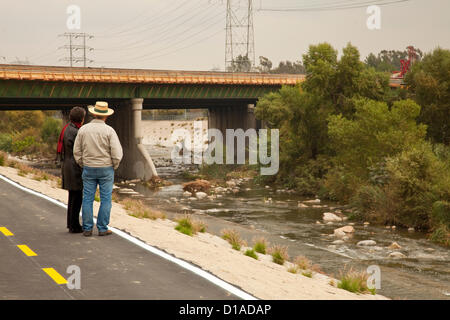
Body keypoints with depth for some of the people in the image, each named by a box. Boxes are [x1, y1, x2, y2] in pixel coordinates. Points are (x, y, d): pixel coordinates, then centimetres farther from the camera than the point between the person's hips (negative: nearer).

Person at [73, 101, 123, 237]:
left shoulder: (83, 129, 0)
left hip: (88, 169, 3)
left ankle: (87, 229, 7)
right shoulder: (109, 131, -9)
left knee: (87, 199, 7)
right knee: (105, 199, 4)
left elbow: (77, 151, 4)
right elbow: (117, 153, -13)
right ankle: (102, 228, 5)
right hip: (106, 169, -3)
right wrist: (114, 167, 3)